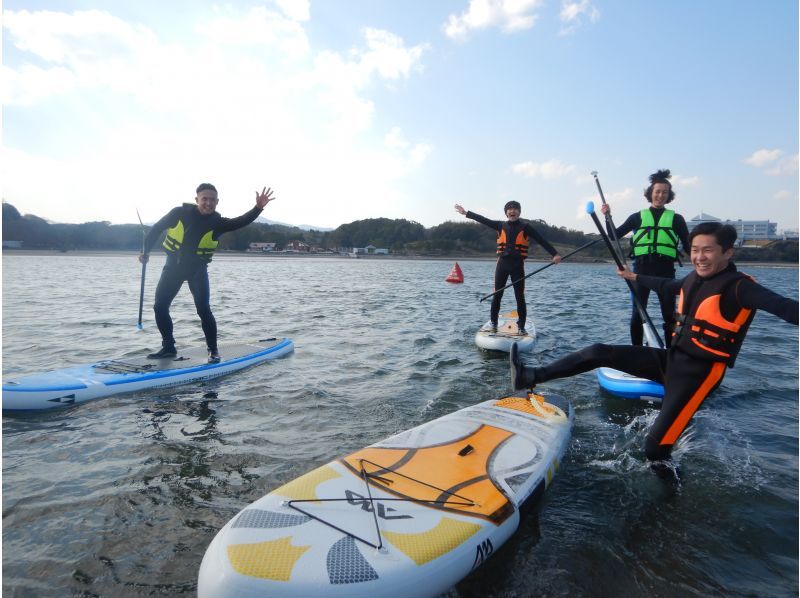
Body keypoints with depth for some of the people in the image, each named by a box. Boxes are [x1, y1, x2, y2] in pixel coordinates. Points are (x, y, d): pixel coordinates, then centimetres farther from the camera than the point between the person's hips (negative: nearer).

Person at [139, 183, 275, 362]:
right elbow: (157, 228, 3)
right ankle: (168, 347, 18)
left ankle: (213, 350, 1)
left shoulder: (217, 223, -10)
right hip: (173, 266, 2)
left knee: (203, 310, -13)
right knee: (160, 307, 2)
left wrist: (258, 207, -41)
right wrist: (146, 251, 8)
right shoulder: (179, 213, -9)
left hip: (198, 270, -2)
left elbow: (241, 222, -27)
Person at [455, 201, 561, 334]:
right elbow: (484, 220, 7)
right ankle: (493, 324, 15)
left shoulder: (525, 227, 0)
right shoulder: (501, 225, 9)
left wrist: (554, 254, -17)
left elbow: (541, 240, -7)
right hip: (502, 264, 2)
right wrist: (466, 213, 3)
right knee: (497, 295, 4)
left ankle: (521, 327, 8)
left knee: (520, 297, 0)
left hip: (517, 265, -2)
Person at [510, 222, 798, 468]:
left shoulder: (738, 287, -15)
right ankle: (530, 377, -3)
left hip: (698, 373, -7)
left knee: (655, 447, -13)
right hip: (671, 359, 7)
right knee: (600, 353, -4)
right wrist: (635, 277, 42)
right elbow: (668, 285, 29)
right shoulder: (695, 279, 7)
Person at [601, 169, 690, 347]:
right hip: (641, 268, 0)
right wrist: (608, 217, -5)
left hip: (665, 269, 0)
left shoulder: (676, 219, 10)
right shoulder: (638, 217, 11)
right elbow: (614, 235, 8)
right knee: (637, 313, 1)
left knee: (669, 314, 2)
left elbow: (688, 246, 8)